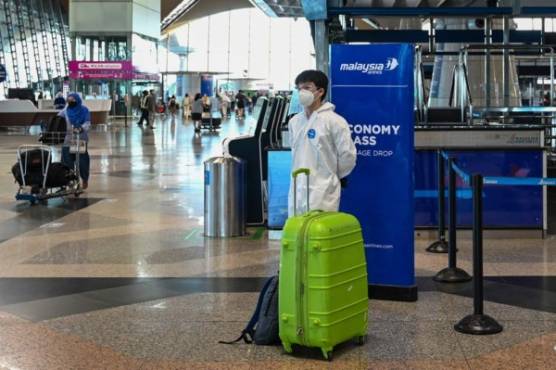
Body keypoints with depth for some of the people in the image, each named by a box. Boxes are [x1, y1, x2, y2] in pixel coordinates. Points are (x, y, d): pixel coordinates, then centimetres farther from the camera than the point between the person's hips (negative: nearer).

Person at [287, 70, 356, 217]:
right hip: (297, 190, 7)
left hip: (322, 192, -6)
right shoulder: (294, 122, 9)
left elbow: (348, 155, -8)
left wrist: (333, 175, 4)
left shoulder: (334, 121, -11)